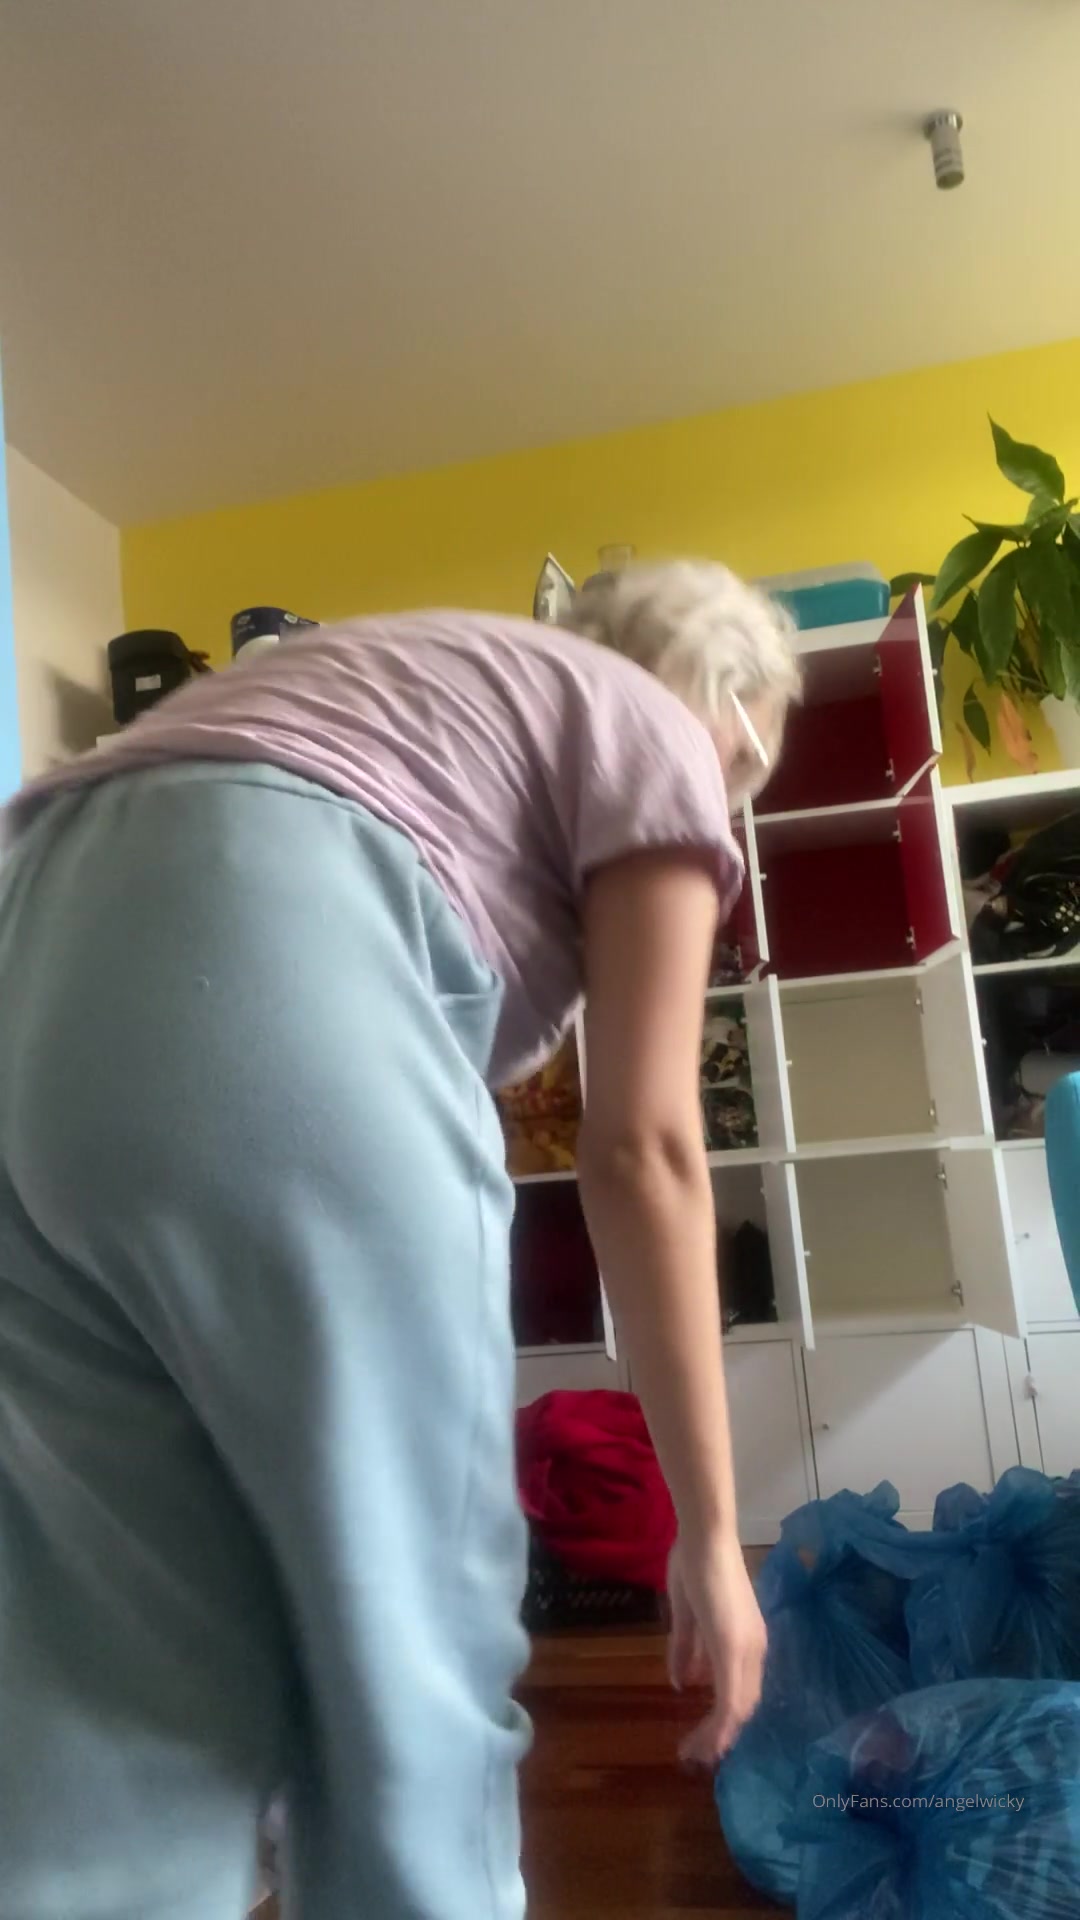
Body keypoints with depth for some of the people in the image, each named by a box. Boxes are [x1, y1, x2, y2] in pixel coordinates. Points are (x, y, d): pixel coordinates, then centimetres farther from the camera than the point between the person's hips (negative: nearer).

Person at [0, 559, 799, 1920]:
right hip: (264, 976, -8)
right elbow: (642, 1149, 4)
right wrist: (709, 1529, 12)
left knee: (122, 1685, 11)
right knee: (413, 1649, 7)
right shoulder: (652, 734, 15)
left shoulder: (414, 684, 37)